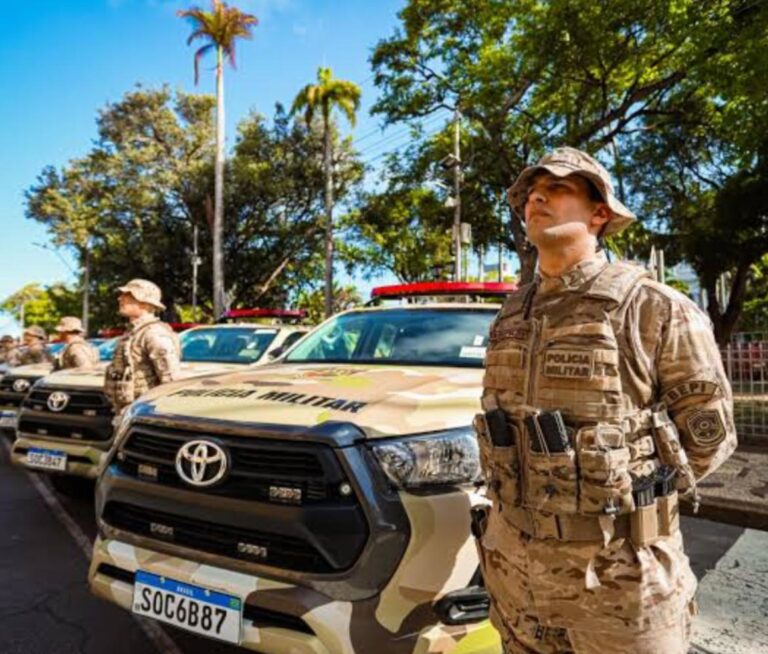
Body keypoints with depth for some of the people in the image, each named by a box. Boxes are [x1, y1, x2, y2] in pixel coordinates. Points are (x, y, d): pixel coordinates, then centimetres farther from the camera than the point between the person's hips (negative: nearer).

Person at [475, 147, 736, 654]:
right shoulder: (511, 316, 6)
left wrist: (628, 496, -7)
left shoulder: (652, 309, -10)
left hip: (616, 566, -5)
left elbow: (710, 432, -6)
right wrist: (516, 506, 7)